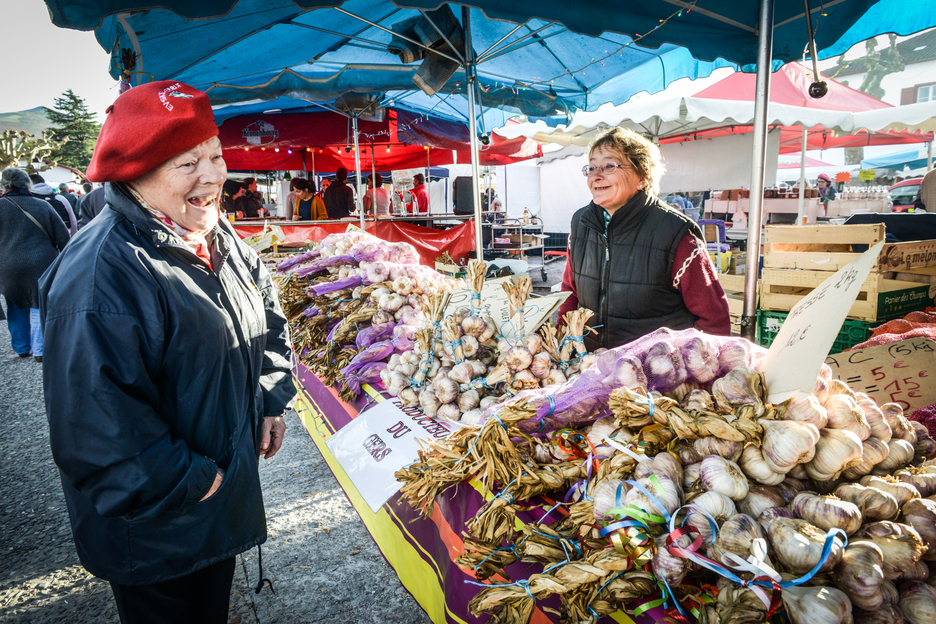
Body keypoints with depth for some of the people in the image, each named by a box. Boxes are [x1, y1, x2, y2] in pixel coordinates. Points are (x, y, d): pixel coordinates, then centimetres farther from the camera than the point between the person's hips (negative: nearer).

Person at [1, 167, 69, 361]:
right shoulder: (43, 206, 2)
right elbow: (62, 237, 3)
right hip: (41, 266, 0)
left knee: (16, 309, 14)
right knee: (39, 308, 5)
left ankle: (22, 348, 24)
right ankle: (40, 349, 3)